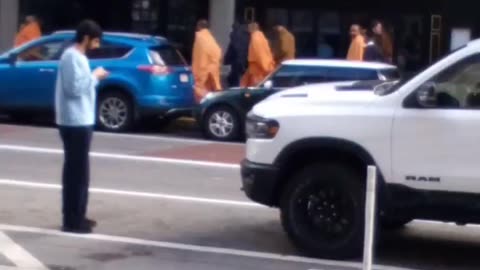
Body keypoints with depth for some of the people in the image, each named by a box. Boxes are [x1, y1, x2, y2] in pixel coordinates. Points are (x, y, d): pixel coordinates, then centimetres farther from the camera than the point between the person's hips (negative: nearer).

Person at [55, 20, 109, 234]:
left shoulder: (77, 56, 16)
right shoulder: (72, 57, -16)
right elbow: (74, 88, -22)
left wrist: (93, 77, 10)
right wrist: (94, 76, -13)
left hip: (80, 121, 11)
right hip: (75, 122, -11)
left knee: (79, 170, 15)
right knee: (77, 171, -7)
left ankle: (76, 216, 22)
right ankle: (72, 221, -4)